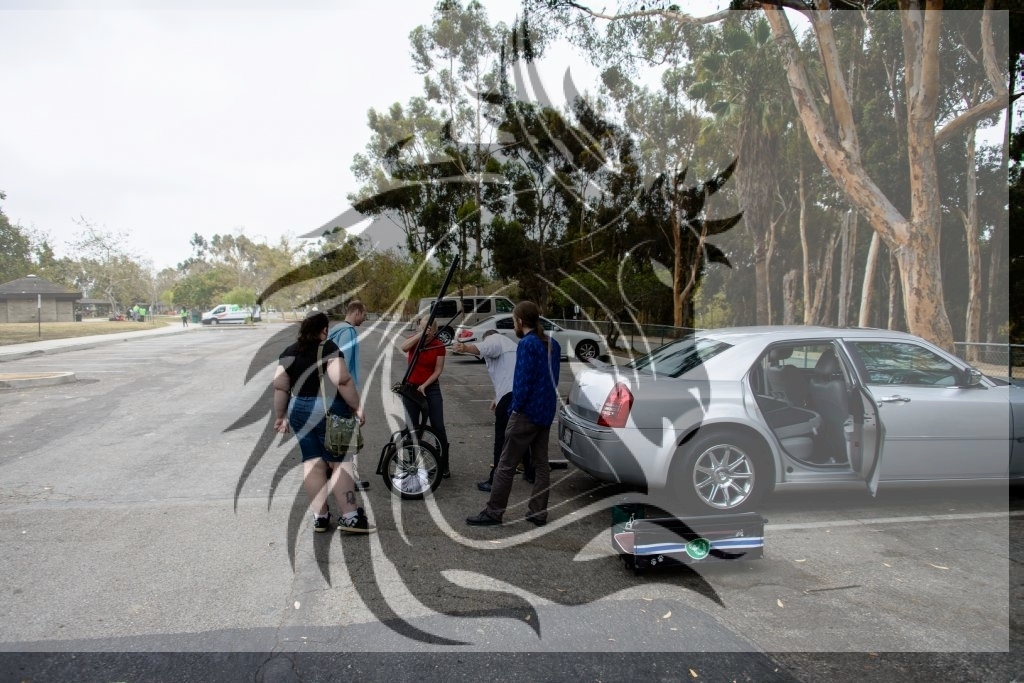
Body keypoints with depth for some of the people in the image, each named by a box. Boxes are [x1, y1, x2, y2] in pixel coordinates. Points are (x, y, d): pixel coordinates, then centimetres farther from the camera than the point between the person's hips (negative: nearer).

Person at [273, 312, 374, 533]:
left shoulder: (289, 352, 8)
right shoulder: (327, 347, -10)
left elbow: (280, 387, 7)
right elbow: (342, 380, -19)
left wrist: (281, 416, 14)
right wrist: (356, 407, -11)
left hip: (299, 411, 6)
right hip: (328, 410, -6)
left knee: (312, 462, 9)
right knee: (341, 462, -1)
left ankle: (319, 516, 12)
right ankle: (350, 516, -2)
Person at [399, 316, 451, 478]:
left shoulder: (439, 345, -6)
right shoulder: (413, 339, -4)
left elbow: (438, 370, -7)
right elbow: (403, 348, -27)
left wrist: (424, 385, -18)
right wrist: (420, 334, -32)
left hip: (431, 388, -1)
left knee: (438, 427, -5)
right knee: (412, 428, 5)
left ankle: (444, 465, 6)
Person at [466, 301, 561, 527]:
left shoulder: (527, 344, -16)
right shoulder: (552, 344, 10)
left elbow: (523, 381, -19)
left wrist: (516, 407, -8)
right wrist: (546, 402, 16)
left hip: (527, 412, -8)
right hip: (546, 412, 9)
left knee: (506, 465, 0)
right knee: (541, 463, 12)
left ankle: (493, 513, 6)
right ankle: (538, 513, 17)